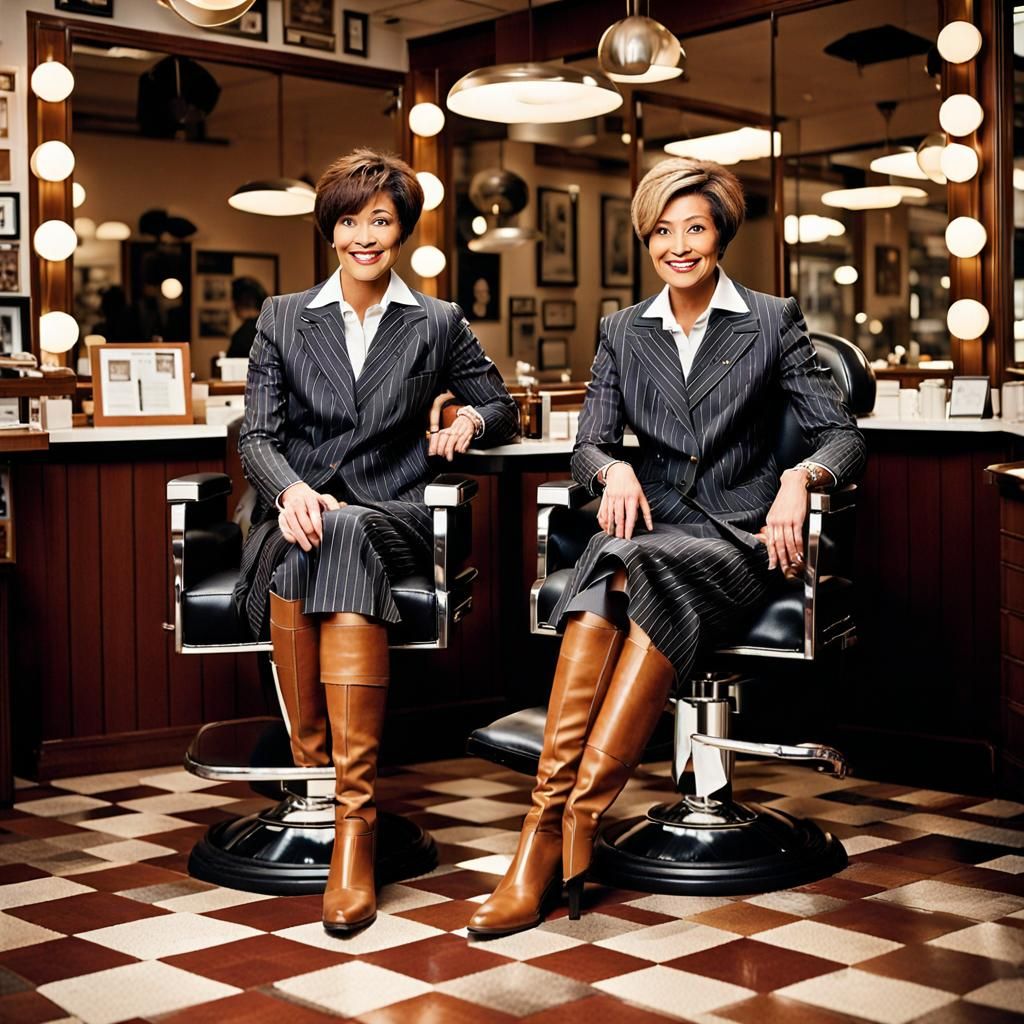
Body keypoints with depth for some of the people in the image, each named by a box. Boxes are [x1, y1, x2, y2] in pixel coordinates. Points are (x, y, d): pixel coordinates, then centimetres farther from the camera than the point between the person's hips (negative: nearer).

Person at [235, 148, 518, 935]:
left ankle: (353, 815, -44)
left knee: (344, 539, -38)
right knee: (309, 542, -38)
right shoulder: (283, 319, 15)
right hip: (295, 512, 1)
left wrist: (472, 418, 0)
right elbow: (256, 435, 4)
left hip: (392, 515, -1)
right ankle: (315, 760, -32)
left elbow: (500, 405, 26)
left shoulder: (439, 325, 15)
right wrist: (291, 489, -18)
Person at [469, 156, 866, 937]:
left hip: (737, 534, -2)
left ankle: (580, 814, -39)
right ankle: (544, 834, -43)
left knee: (657, 574, -38)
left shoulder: (774, 322, 8)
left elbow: (843, 434, 2)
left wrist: (802, 477, -21)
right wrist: (614, 469, -14)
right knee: (606, 578, -35)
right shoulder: (623, 332, 16)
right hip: (649, 521, 2)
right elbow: (589, 443, 10)